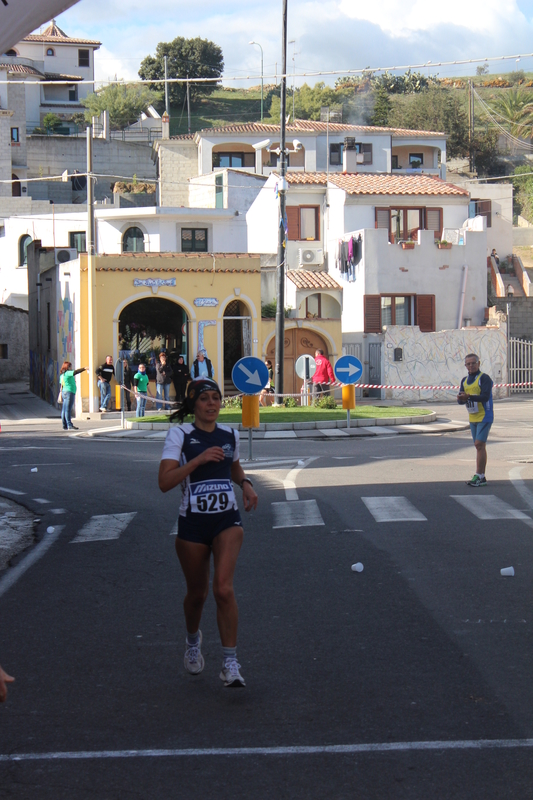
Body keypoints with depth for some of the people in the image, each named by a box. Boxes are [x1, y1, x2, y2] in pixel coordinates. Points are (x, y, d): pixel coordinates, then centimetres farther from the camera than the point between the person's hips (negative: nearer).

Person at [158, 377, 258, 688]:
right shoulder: (180, 435, -6)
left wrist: (245, 483, 9)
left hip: (228, 521, 1)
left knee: (224, 588, -17)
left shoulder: (230, 435, 7)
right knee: (197, 593, 13)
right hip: (193, 523, -1)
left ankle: (231, 663, -12)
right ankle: (193, 639, 46)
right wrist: (198, 459, -23)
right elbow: (165, 481, -15)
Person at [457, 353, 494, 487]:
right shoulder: (465, 381, 12)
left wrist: (469, 397, -34)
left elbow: (485, 396, -23)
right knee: (479, 446, 10)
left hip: (484, 416, -7)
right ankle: (481, 477, 13)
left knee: (479, 445, -14)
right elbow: (461, 400, 8)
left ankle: (479, 476, -14)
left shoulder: (484, 378, -11)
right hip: (473, 418, 7)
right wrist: (461, 398, -16)